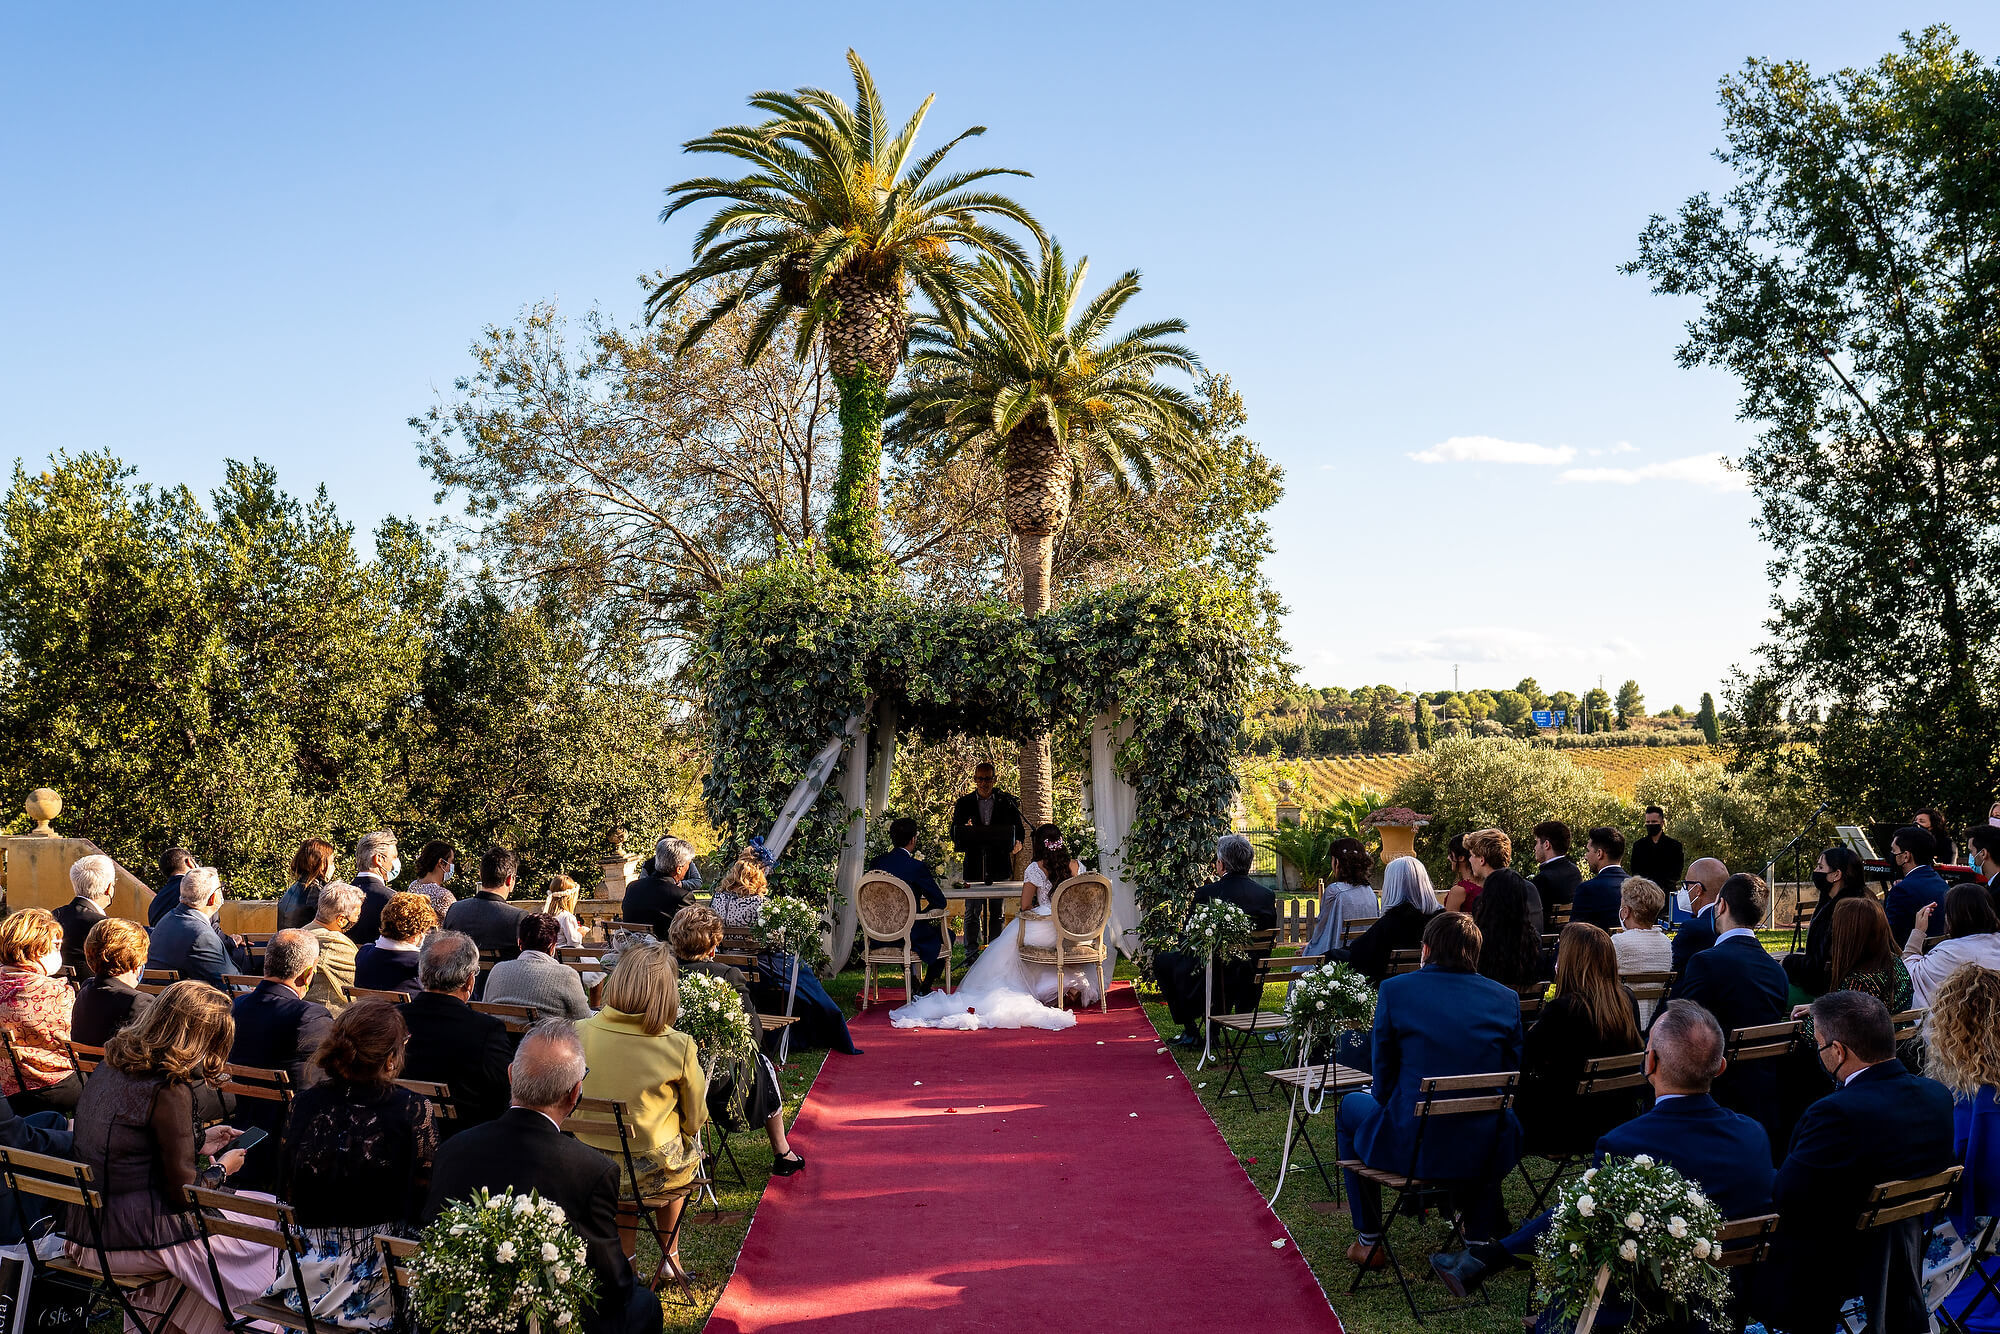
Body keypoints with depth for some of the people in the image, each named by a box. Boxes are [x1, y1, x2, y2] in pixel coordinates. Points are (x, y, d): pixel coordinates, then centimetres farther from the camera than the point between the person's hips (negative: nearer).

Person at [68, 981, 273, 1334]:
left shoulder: (111, 1065, 3)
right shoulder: (169, 1090, -22)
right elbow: (183, 1193, -16)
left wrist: (199, 1141, 23)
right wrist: (221, 1169, 3)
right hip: (130, 1242, -9)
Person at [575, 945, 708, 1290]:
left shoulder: (580, 1033, -12)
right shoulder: (679, 1047, -19)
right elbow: (694, 1119, -4)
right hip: (652, 1175, -2)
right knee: (687, 1147, 30)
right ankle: (670, 1256, 42)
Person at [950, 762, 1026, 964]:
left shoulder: (1007, 802, 8)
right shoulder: (964, 803, 9)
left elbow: (1019, 829, 9)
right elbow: (955, 834, 8)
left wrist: (1017, 843, -13)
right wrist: (965, 832, -15)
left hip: (999, 866, 0)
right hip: (973, 866, 0)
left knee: (997, 913, 6)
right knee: (972, 913, 0)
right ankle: (971, 958, 6)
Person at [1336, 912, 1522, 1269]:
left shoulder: (1394, 990, -6)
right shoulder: (1506, 999, 1)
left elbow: (1383, 1077, 3)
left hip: (1412, 1147, -3)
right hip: (1485, 1154, 3)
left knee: (1352, 1106, 30)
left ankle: (1369, 1242, 34)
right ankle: (1480, 1236, 41)